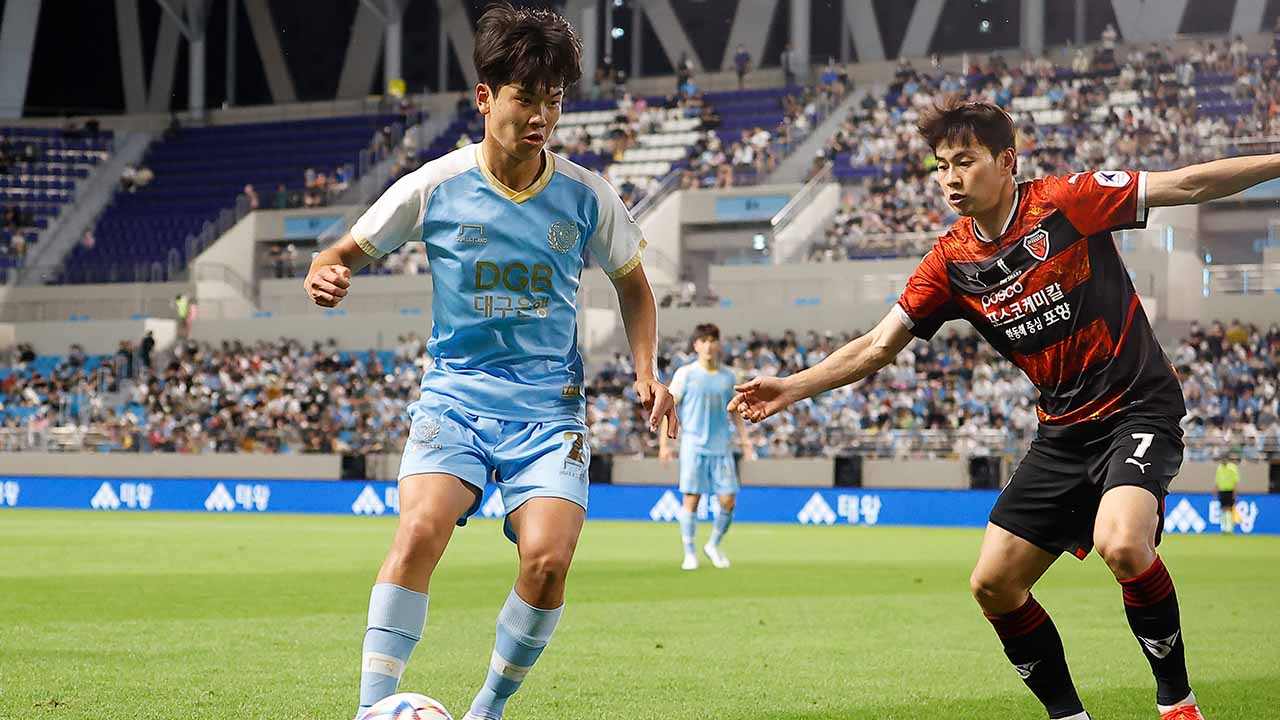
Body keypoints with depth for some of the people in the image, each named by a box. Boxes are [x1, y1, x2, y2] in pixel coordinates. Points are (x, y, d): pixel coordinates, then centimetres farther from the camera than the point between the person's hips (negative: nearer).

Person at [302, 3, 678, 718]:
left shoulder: (586, 196, 0)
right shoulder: (437, 186, -4)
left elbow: (634, 288, 15)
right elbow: (346, 253, 5)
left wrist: (647, 372, 1)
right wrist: (325, 276, -19)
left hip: (550, 404, 1)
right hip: (456, 393, -1)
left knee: (548, 558, -19)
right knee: (421, 529, -27)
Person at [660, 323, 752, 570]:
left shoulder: (727, 376, 11)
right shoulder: (685, 374, -1)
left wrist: (744, 438, 11)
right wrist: (664, 443, -6)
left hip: (721, 446, 3)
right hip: (693, 445, -3)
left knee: (728, 501, -1)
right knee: (691, 500, -3)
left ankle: (714, 545, 20)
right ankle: (690, 554, 7)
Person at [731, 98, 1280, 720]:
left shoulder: (1066, 202, -11)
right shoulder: (950, 263, 2)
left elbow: (1188, 184, -12)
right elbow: (878, 346, 7)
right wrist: (793, 387, -3)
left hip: (1137, 407, -6)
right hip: (1062, 430, 6)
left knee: (1121, 544, -32)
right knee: (993, 584, -1)